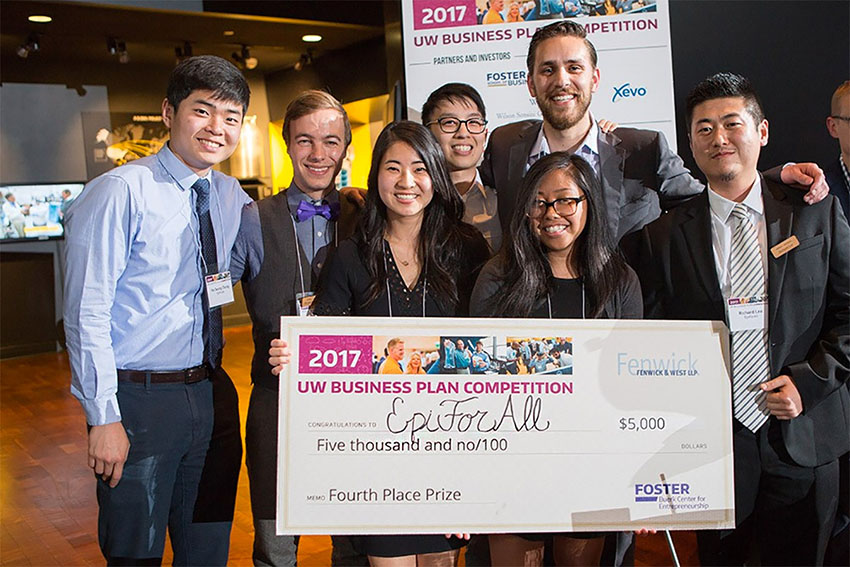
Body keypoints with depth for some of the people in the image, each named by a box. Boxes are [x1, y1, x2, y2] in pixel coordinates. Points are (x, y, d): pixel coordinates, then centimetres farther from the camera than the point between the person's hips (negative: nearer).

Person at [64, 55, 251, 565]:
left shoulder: (232, 197, 6)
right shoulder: (119, 193, -12)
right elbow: (86, 315, -14)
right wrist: (105, 418, -15)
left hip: (212, 395, 6)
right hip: (137, 400, -6)